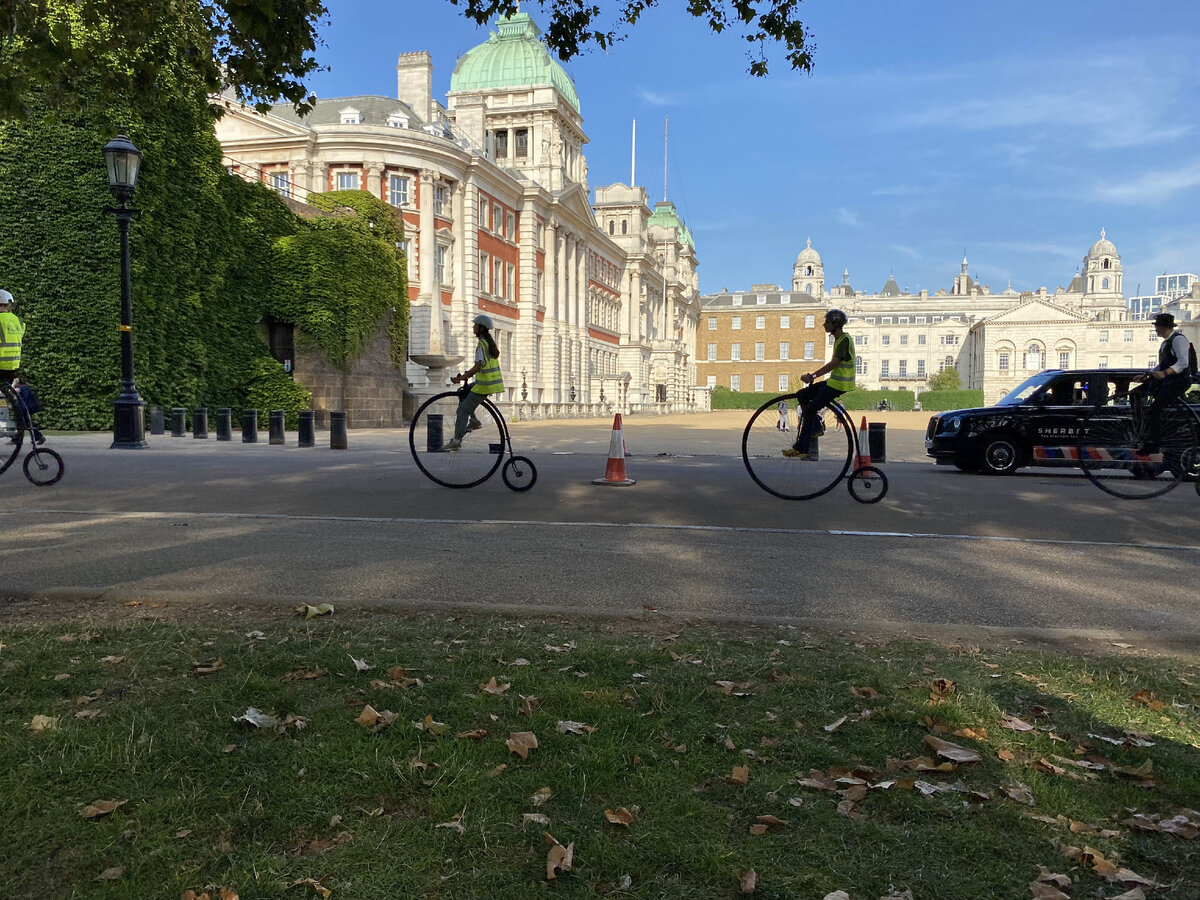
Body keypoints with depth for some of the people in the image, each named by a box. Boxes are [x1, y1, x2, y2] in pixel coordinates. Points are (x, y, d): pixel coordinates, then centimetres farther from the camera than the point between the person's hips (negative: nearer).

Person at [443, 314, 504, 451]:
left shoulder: (481, 344, -15)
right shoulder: (490, 342, 14)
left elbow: (478, 366, -24)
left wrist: (462, 378, -22)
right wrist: (469, 373, 18)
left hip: (484, 384, -9)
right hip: (493, 382, 9)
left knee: (463, 409, -4)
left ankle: (457, 440, -5)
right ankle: (473, 420, 16)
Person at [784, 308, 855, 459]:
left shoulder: (844, 339, -15)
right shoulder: (838, 339, 17)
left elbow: (834, 363, -24)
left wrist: (812, 376, -28)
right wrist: (814, 376, 12)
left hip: (839, 384, -10)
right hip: (833, 382, 10)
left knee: (809, 409, -12)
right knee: (802, 395, 11)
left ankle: (801, 449, -8)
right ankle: (816, 427, 13)